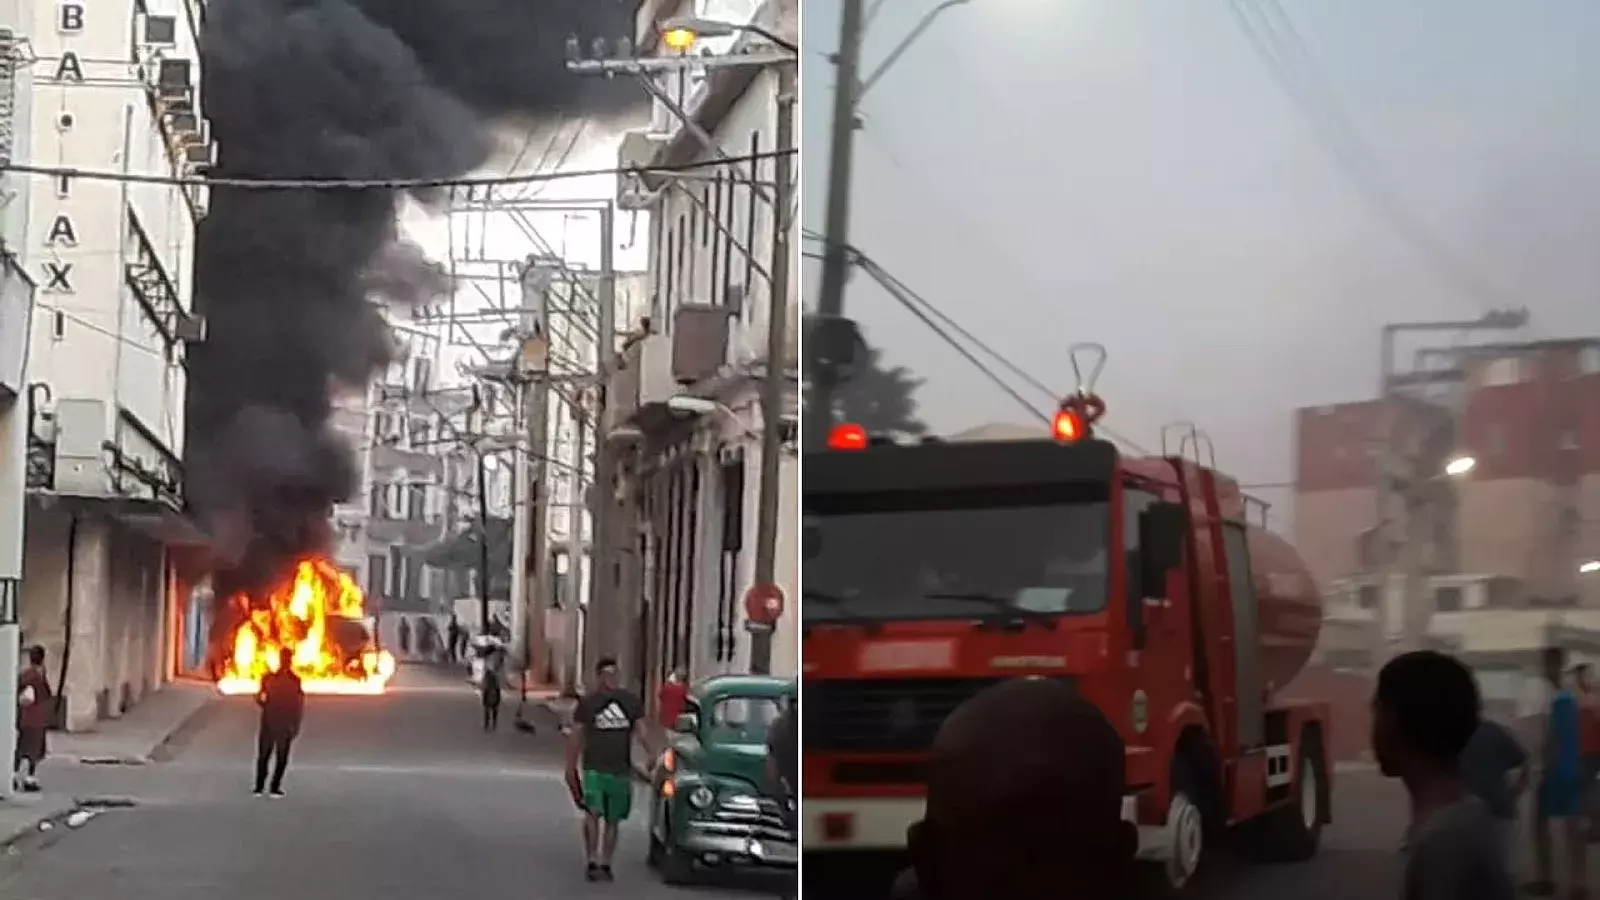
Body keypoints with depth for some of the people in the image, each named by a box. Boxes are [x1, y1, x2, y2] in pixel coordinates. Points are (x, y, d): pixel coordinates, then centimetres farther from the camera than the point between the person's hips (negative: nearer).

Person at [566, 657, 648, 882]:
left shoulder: (631, 702, 6)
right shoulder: (587, 702, 1)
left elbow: (641, 731, 4)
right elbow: (575, 736, 5)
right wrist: (571, 767, 2)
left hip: (621, 770, 3)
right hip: (594, 768, -3)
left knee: (613, 820, 8)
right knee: (593, 813, -20)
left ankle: (605, 864, 19)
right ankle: (591, 861, -16)